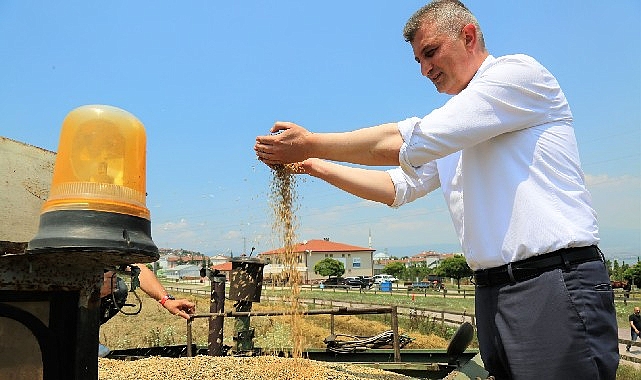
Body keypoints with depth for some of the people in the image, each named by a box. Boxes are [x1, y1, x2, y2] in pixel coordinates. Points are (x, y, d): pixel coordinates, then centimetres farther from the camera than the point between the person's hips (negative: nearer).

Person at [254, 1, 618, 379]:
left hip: (556, 289, -8)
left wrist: (311, 144, -9)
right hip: (493, 292, 8)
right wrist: (317, 167, 10)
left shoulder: (519, 71, -7)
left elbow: (408, 142, -15)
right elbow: (398, 187, 18)